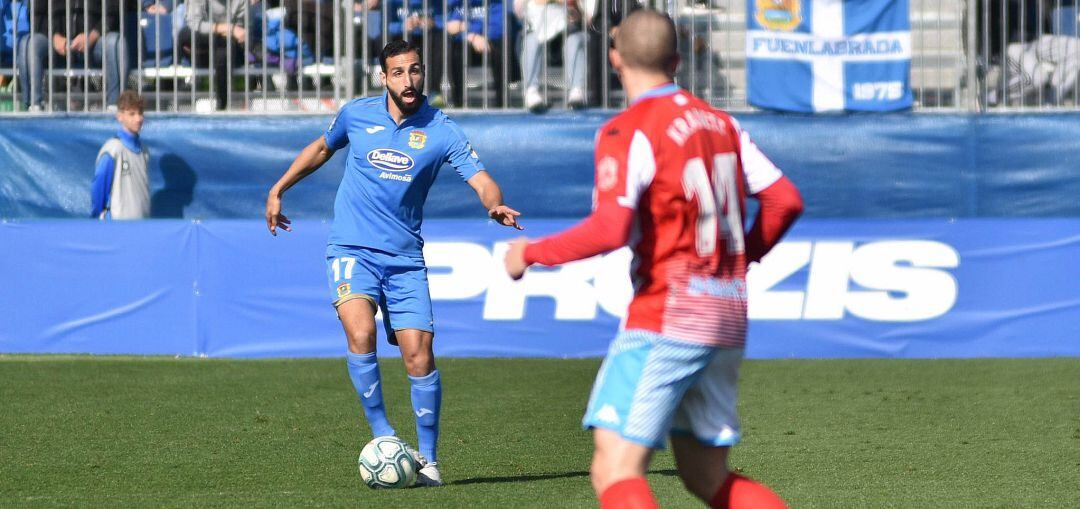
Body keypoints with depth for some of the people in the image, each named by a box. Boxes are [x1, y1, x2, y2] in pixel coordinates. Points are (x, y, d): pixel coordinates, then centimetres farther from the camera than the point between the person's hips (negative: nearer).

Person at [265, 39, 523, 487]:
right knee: (360, 333, -25)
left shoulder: (441, 131, -4)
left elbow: (481, 181, -14)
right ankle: (382, 436, -14)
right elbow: (322, 148, 21)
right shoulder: (357, 114, 1)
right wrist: (278, 189, 21)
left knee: (418, 352, -7)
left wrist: (495, 205, -36)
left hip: (405, 257, 0)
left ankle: (427, 458, 7)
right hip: (352, 249, 0)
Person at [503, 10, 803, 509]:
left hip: (665, 319, -8)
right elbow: (785, 200, 13)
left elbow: (609, 230, -21)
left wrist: (530, 253, -8)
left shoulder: (628, 131, -10)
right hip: (728, 318, 8)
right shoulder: (720, 122, 12)